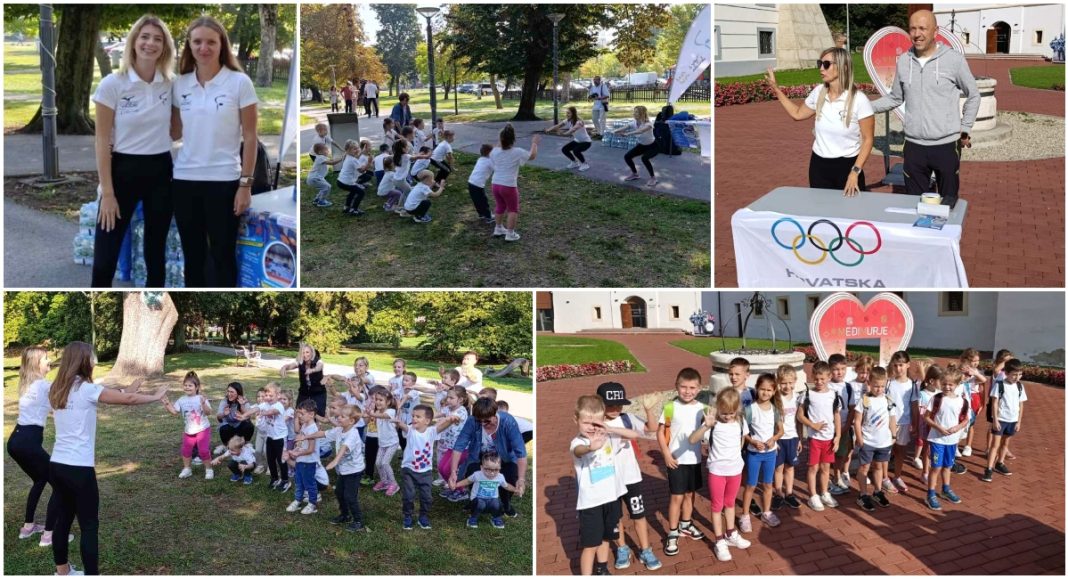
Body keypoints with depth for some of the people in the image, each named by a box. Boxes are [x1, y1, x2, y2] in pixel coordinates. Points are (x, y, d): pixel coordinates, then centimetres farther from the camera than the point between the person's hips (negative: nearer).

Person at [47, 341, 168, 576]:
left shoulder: (57, 390, 8)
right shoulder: (86, 389, -14)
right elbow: (128, 399, -11)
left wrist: (126, 390, 16)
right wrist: (156, 396, 4)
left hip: (57, 466, 8)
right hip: (79, 469, -7)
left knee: (63, 519, 18)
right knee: (89, 525, 0)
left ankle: (62, 572, 28)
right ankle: (91, 574, 2)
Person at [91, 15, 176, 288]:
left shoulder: (171, 84, 1)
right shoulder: (112, 84, -9)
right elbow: (102, 140, -8)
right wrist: (107, 192, -11)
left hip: (160, 172, 3)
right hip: (123, 171, -3)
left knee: (156, 253, 12)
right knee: (105, 258, -3)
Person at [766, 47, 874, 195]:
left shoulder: (859, 100, -15)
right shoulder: (818, 92, -1)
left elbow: (868, 139, -10)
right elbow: (797, 114, 18)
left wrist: (855, 172, -17)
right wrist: (776, 89, 14)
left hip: (847, 166, -4)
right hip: (819, 165, 4)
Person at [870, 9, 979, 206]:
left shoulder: (954, 59, -8)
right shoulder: (903, 61, 3)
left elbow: (973, 96, 4)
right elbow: (895, 98, 13)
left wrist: (965, 129, 2)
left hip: (947, 145, -3)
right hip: (914, 146, 3)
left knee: (949, 202, 9)